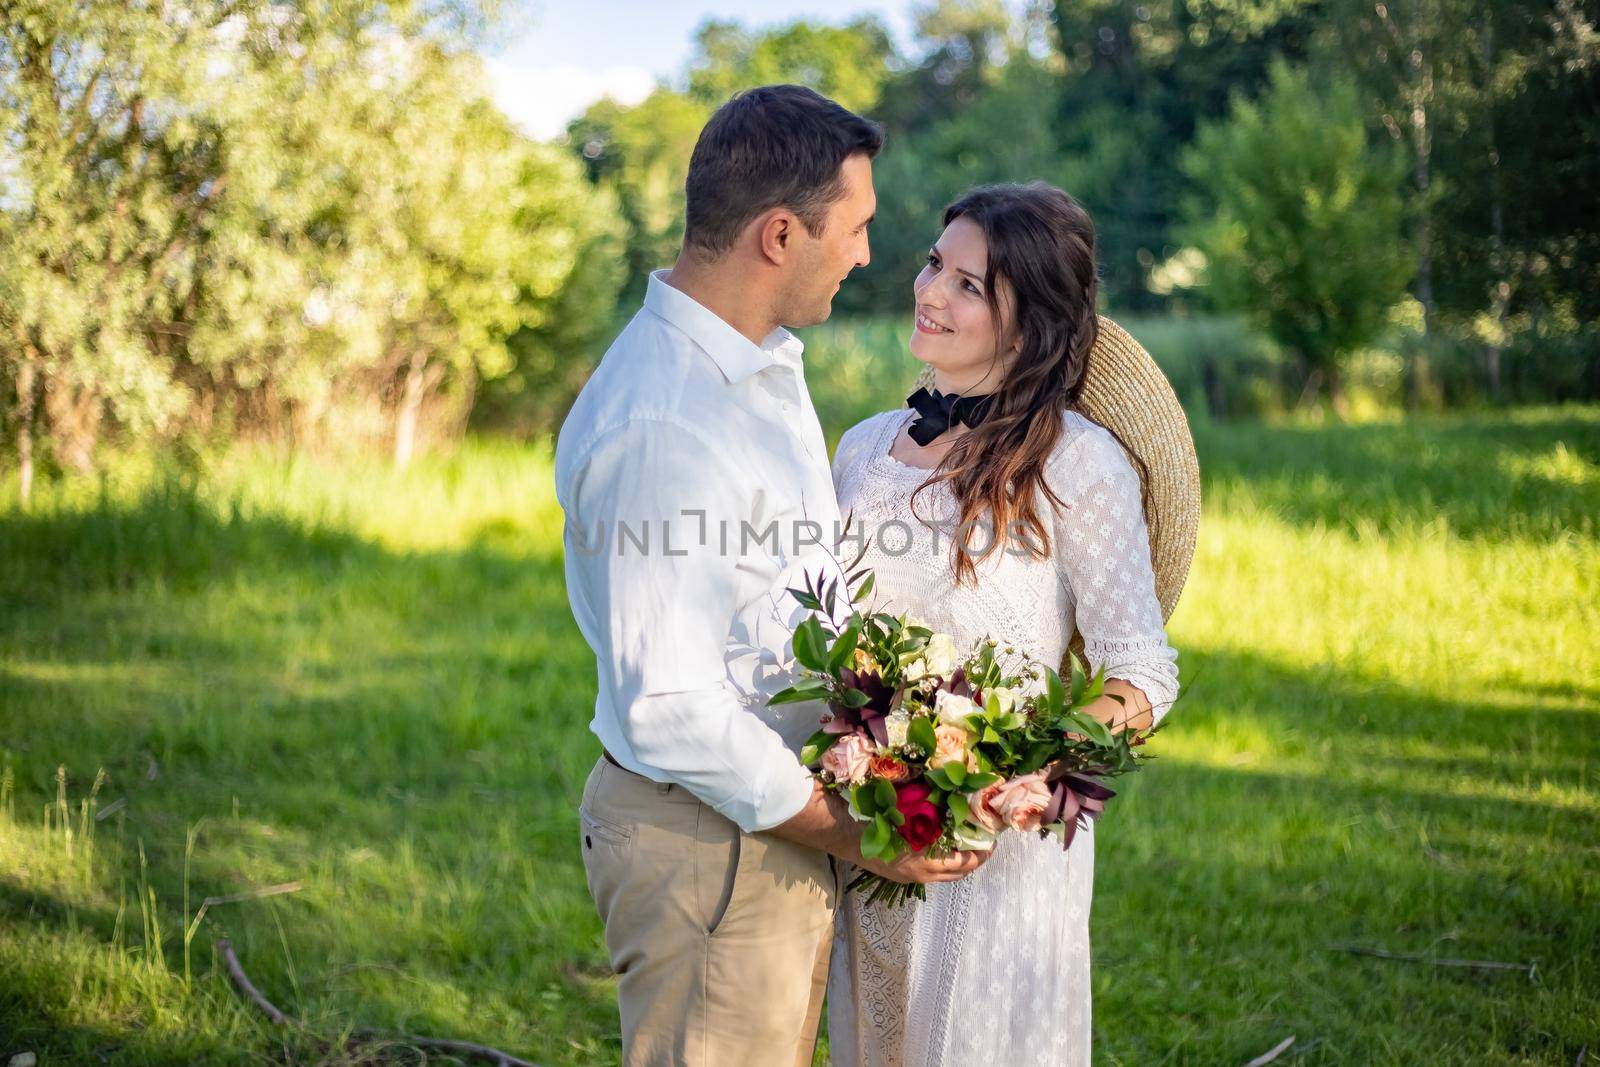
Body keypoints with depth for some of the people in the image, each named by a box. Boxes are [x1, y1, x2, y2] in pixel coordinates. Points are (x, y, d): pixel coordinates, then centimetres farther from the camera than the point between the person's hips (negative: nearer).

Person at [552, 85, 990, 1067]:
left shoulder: (769, 360, 7)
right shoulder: (658, 429, -26)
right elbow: (671, 711, -25)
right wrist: (857, 837, -17)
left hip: (783, 805, 9)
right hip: (709, 841, -9)